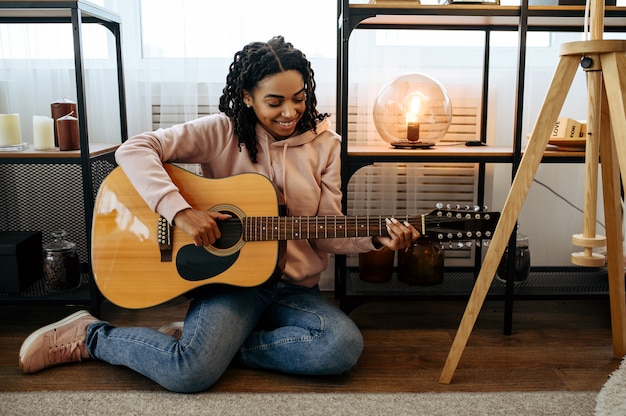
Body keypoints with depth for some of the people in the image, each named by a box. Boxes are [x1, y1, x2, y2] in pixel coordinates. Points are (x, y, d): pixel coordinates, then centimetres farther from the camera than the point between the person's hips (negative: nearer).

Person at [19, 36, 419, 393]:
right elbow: (134, 149, -12)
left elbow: (326, 233, 4)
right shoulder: (223, 131, -4)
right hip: (231, 276, -3)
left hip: (296, 287, 4)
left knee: (345, 346, -25)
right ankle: (90, 334, 5)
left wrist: (378, 238, -14)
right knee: (191, 372, -27)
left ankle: (216, 343, -7)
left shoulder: (324, 144, 4)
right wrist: (180, 210, -24)